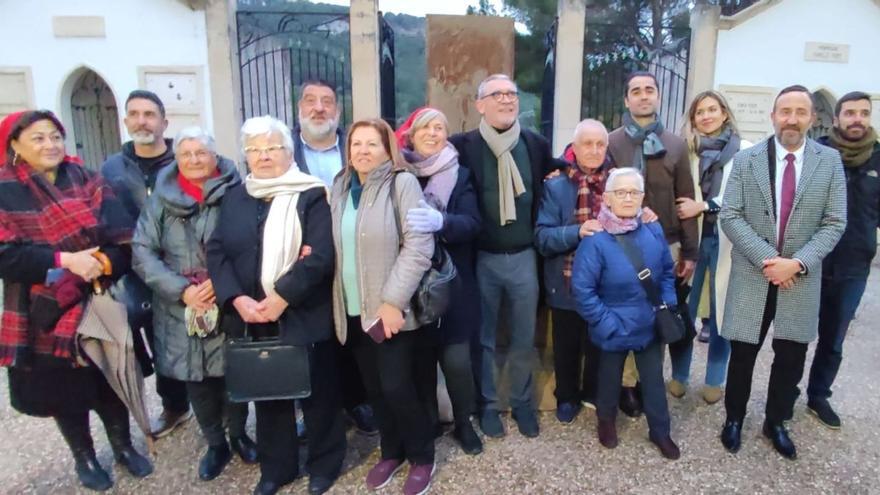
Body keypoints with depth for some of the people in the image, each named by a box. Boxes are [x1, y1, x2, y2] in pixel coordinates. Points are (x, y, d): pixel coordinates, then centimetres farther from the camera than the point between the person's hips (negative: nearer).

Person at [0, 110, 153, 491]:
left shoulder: (89, 183, 1)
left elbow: (122, 237, -9)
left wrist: (101, 263, -26)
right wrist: (64, 260, -24)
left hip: (100, 305, 2)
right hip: (46, 314, -1)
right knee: (64, 388, 12)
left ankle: (123, 446, 34)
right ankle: (84, 458, 33)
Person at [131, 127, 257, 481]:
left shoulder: (234, 194, -5)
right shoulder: (162, 199, 1)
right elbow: (142, 252, -2)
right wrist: (182, 290, -13)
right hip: (182, 310, 2)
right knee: (197, 379, 11)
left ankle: (239, 434, 35)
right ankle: (215, 444, 33)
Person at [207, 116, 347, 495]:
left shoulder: (312, 196, -5)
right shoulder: (234, 198, 10)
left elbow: (321, 256, -15)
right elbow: (216, 252, 3)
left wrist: (281, 297, -21)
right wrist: (237, 299, -13)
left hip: (304, 316, -4)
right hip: (251, 318, 5)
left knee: (317, 393, 8)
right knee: (266, 394, 17)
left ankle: (324, 464, 30)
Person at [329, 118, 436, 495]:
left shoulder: (402, 183, -7)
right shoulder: (339, 188, 10)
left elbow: (418, 245, -15)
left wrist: (393, 301, -19)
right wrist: (338, 301, 4)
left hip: (393, 309, -5)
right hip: (354, 310, 5)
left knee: (397, 386, -3)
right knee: (374, 388, 13)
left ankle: (421, 457, 22)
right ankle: (391, 451, 34)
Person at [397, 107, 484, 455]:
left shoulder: (460, 176, 2)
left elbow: (472, 224, -12)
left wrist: (440, 222, -31)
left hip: (451, 284, 0)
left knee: (456, 360, -1)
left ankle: (464, 423, 25)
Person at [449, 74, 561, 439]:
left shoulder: (537, 144, 3)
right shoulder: (463, 145, -7)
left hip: (524, 257, 2)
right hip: (481, 258, -2)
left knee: (524, 338, 14)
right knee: (483, 337, 12)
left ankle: (522, 403, 34)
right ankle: (487, 405, 31)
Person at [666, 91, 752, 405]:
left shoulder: (745, 150, -2)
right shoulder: (688, 150, 6)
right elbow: (679, 196, 6)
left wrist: (704, 206, -13)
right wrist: (687, 209, -14)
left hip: (726, 239, -1)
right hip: (693, 237, 2)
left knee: (722, 308, 8)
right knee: (682, 307, 4)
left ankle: (715, 380, 23)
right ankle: (679, 375, 20)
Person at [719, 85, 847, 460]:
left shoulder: (830, 161, 1)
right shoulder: (746, 159, -2)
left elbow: (834, 223, -2)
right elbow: (730, 216, -6)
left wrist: (798, 262, -16)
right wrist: (766, 259, -16)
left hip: (801, 277, 1)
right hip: (753, 274, -1)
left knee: (791, 358, 11)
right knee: (743, 354, 8)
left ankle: (775, 422, 34)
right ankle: (734, 418, 30)